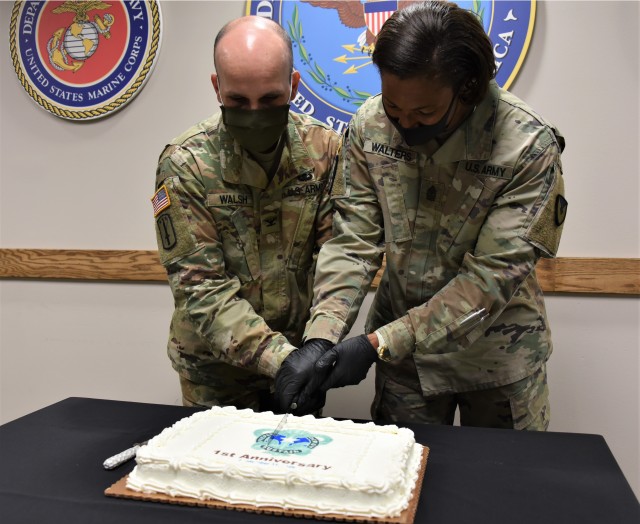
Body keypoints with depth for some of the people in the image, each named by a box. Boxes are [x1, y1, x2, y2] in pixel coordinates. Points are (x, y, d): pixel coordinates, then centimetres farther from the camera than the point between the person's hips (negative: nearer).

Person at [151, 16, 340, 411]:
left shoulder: (325, 149, -10)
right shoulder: (185, 166, -17)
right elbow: (202, 289, -19)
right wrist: (281, 360, -29)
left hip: (300, 353, 2)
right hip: (216, 369, -2)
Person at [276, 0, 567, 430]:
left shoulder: (529, 146, -22)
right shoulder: (370, 125, -12)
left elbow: (493, 276, -23)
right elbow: (352, 241, -10)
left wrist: (377, 343, -27)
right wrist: (319, 341, -23)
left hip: (498, 351, -2)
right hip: (402, 346, 2)